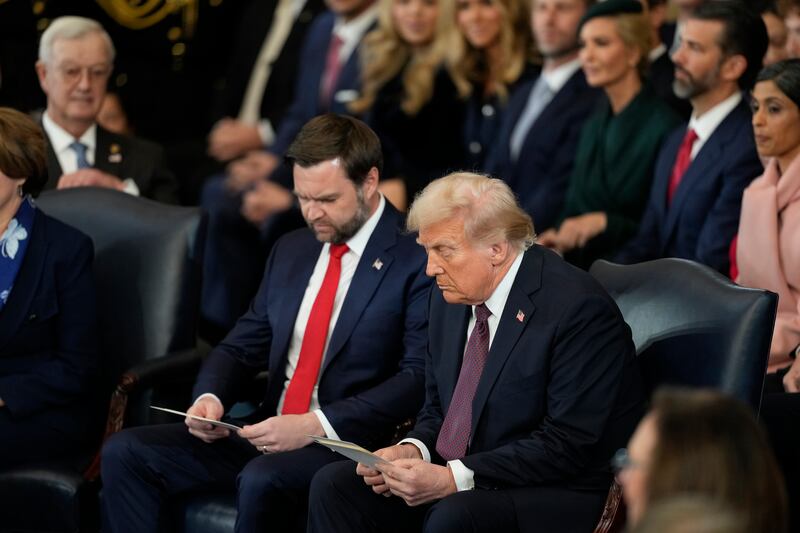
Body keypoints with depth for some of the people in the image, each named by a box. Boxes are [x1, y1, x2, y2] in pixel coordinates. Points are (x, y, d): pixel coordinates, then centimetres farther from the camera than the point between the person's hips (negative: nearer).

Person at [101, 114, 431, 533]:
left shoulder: (417, 258, -7)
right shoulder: (291, 250, 17)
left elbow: (419, 377, -15)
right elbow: (243, 346, 20)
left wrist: (316, 425, -23)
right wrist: (209, 397, -4)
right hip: (267, 435, 7)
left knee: (263, 479, -38)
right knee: (125, 452, -9)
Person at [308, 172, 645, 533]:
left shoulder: (578, 309, -17)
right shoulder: (450, 298, 8)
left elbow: (568, 445, -20)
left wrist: (454, 478, -24)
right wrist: (413, 450, -5)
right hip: (450, 483, 8)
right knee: (333, 485, -11)